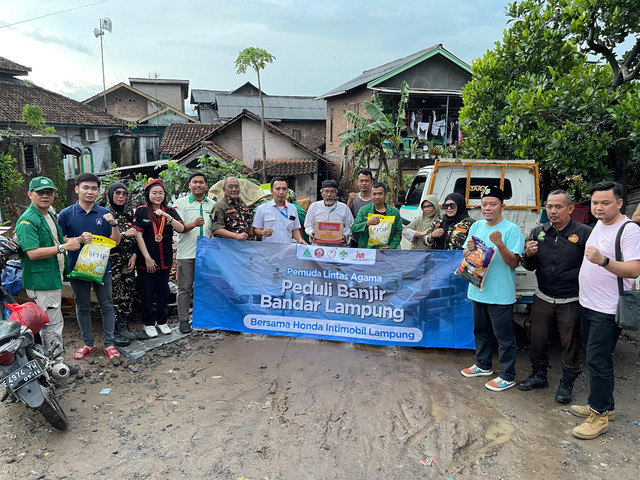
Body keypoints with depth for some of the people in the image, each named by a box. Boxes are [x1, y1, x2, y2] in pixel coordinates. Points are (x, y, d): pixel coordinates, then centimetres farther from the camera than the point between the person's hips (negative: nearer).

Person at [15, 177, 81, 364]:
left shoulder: (50, 215, 14)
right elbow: (33, 253, -24)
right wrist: (64, 247, -23)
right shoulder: (27, 220, -16)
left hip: (54, 278, 10)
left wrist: (74, 239, 9)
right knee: (53, 323, -5)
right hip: (41, 280, -10)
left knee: (49, 323, 20)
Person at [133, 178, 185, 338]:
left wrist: (167, 216, -24)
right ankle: (148, 324, 21)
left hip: (165, 260, 3)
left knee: (163, 292, 13)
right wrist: (147, 258, -12)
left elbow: (181, 229, -9)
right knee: (147, 293, 7)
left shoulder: (170, 211, 5)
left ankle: (162, 321, 28)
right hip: (146, 260, -3)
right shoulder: (141, 211, -4)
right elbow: (138, 235, -9)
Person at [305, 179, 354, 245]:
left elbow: (350, 227, 12)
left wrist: (345, 236, -7)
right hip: (318, 244, 0)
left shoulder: (344, 208, 9)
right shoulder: (314, 206, 11)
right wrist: (311, 232, -6)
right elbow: (308, 225, 15)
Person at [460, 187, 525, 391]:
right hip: (478, 289, 7)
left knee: (504, 336, 4)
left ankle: (507, 376, 18)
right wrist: (469, 248, -11)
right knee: (481, 330, 21)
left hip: (500, 294, -7)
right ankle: (483, 365, 39)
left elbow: (514, 262, -17)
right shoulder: (476, 226, 6)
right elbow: (465, 256, 11)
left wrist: (500, 244, -31)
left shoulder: (512, 229, -13)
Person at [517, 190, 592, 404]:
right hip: (543, 298, 4)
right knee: (537, 339, 15)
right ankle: (539, 375, 35)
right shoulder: (538, 232, 3)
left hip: (571, 301, -4)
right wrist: (528, 255, -13)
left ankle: (567, 383, 29)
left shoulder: (584, 233, -10)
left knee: (571, 344, 10)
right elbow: (530, 267, 9)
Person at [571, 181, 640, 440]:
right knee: (595, 358, 17)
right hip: (588, 305, 9)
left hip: (608, 310, -8)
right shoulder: (598, 225, 11)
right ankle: (602, 405, 31)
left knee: (598, 361, -4)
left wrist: (603, 260, -36)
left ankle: (599, 415, 9)